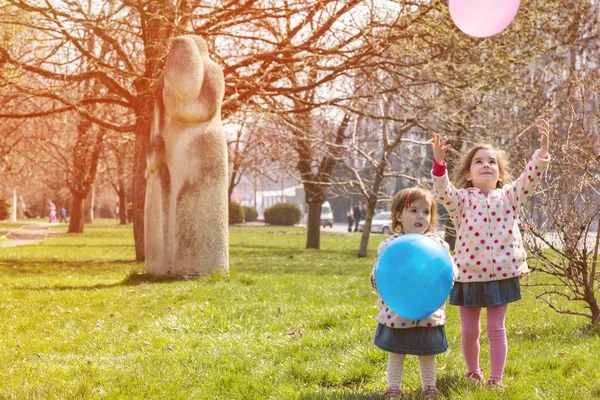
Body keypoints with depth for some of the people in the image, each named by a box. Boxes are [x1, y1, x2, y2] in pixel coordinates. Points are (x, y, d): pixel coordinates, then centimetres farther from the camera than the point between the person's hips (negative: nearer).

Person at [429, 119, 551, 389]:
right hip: (469, 275, 0)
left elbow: (530, 177, -8)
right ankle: (473, 371, 32)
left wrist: (543, 149, -22)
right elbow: (442, 191, -20)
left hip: (501, 275, 1)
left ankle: (496, 378, 14)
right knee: (469, 331, 10)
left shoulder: (509, 197, 4)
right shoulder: (462, 200, -2)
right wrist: (438, 163, -37)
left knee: (496, 329, 5)